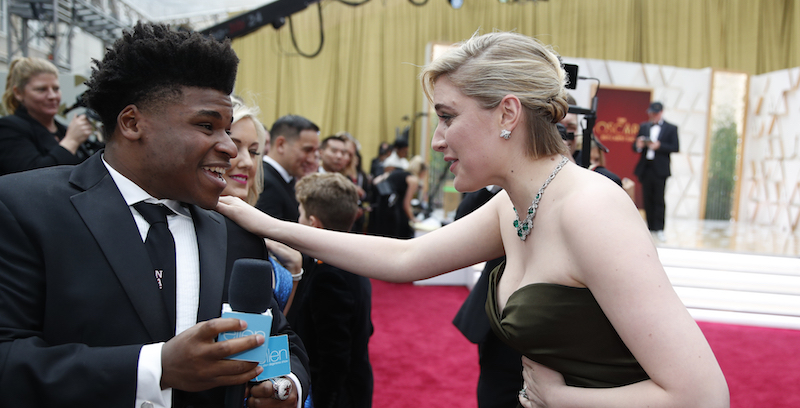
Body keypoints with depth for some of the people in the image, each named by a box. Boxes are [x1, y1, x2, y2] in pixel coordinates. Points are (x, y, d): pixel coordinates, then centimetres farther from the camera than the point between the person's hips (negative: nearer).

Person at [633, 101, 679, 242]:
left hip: (660, 170, -4)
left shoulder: (671, 128, 5)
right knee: (647, 199, 5)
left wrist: (659, 146, -17)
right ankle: (651, 227, 12)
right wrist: (638, 145, -11)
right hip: (645, 169, 4)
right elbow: (635, 147, 13)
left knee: (659, 200, -5)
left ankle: (659, 229, -1)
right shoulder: (644, 127, 16)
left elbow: (675, 148, -4)